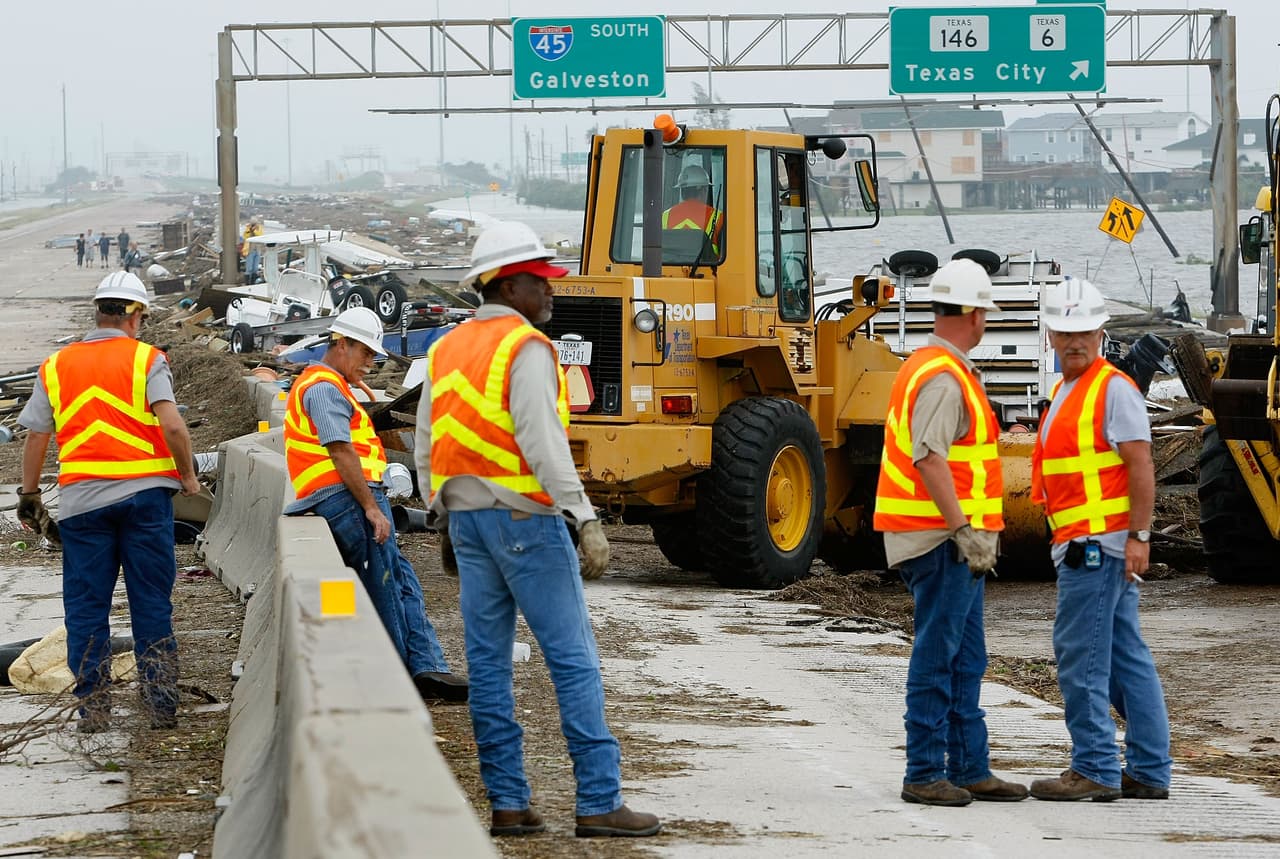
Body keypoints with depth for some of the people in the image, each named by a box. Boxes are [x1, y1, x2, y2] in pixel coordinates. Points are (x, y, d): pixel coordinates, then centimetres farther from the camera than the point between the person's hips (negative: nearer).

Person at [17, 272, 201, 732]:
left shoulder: (55, 366, 7)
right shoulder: (146, 359, -3)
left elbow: (35, 436, 8)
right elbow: (171, 424, -14)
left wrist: (29, 494, 18)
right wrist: (188, 475, -1)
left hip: (82, 500, 2)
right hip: (144, 493, -2)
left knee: (86, 605, 8)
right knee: (152, 603, 6)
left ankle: (93, 707, 7)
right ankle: (162, 704, 7)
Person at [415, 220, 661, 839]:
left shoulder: (445, 351, 14)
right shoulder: (526, 348, -11)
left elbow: (425, 448, 17)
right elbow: (542, 440, -20)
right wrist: (585, 520, -21)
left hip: (465, 516, 8)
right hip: (525, 514, -8)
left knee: (488, 662, 8)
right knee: (573, 660, -5)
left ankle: (507, 803, 8)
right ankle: (599, 800, -6)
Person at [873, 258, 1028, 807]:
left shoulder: (925, 367, 18)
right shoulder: (944, 378, -16)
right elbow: (929, 458, -26)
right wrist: (963, 529, -28)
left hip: (952, 541, 11)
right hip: (942, 537, -11)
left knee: (965, 659, 13)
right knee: (937, 657, -7)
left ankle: (969, 768, 16)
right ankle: (924, 773, -4)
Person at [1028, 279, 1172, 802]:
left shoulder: (1113, 389, -10)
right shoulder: (1067, 391, 20)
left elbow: (1140, 466, -16)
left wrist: (1138, 536, -21)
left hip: (1097, 543, -10)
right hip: (1089, 545, 10)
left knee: (1080, 654, -9)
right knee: (1126, 657, 10)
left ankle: (1094, 769, -6)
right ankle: (1149, 773, 13)